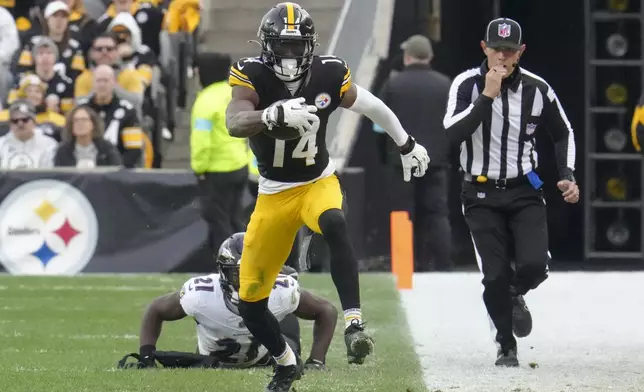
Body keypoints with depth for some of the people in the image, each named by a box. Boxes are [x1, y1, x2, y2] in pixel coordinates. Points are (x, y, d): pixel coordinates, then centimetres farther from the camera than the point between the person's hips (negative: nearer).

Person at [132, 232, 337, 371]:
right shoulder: (201, 295, -41)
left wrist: (316, 362, -27)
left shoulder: (281, 292, -38)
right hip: (213, 361, 0)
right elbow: (155, 312, -22)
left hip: (262, 357, 0)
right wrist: (146, 359, -30)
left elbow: (326, 311, -21)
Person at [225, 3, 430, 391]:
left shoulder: (329, 75, -12)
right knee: (250, 300, 3)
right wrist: (277, 115, -55)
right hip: (274, 194, 1)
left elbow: (372, 106, 7)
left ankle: (354, 323, -40)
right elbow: (235, 123, -36)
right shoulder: (253, 75, -17)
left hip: (318, 183, -1)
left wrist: (408, 145, 18)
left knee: (334, 225, -39)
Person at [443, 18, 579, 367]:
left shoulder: (537, 89, -3)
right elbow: (453, 134, -25)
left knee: (534, 265, -17)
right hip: (481, 195, -1)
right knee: (495, 275, -9)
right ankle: (506, 347, 13)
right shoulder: (468, 84, -9)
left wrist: (567, 176, 3)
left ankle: (516, 296, 20)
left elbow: (563, 133, 14)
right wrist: (487, 95, -28)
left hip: (524, 192, 1)